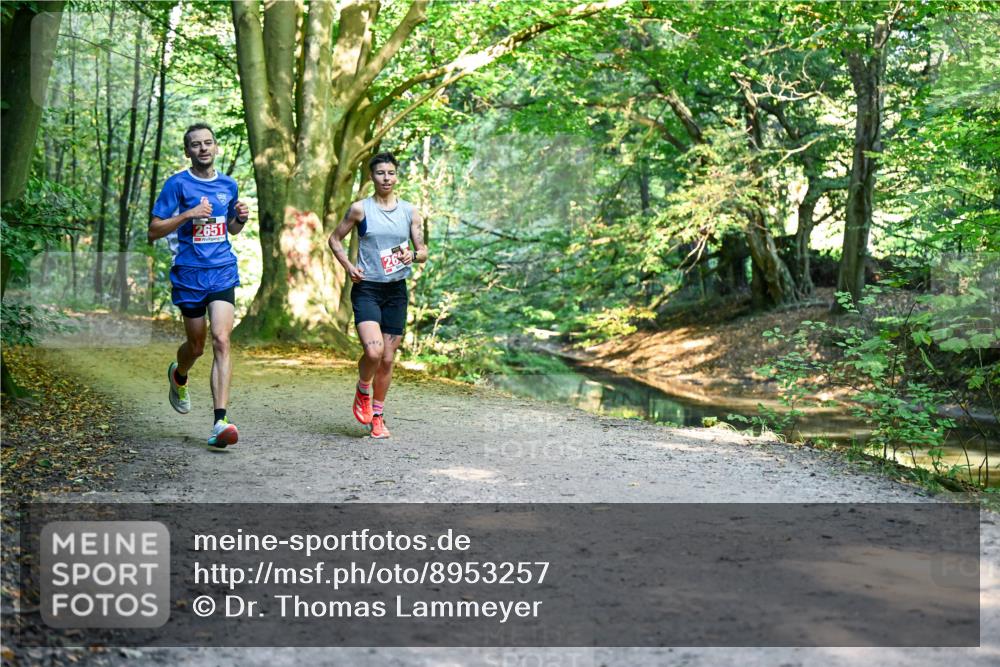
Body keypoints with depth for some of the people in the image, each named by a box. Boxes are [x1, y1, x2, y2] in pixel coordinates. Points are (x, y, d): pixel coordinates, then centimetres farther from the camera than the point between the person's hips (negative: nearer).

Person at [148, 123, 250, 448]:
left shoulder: (228, 185, 11)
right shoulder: (177, 184, -2)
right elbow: (154, 230, -4)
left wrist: (241, 219, 2)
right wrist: (188, 214, -17)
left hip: (223, 272, 2)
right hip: (189, 273, -2)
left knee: (221, 340, -14)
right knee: (196, 345, 10)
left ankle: (220, 422, -18)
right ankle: (178, 376, 48)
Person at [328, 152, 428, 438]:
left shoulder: (410, 212, 6)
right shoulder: (360, 209, -1)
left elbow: (423, 251, 9)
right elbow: (335, 239, 9)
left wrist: (413, 255, -14)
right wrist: (348, 266, -6)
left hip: (396, 290, 3)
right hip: (366, 288, -3)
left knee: (388, 358, 7)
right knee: (373, 352, -21)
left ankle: (377, 416, 24)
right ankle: (362, 391, 11)